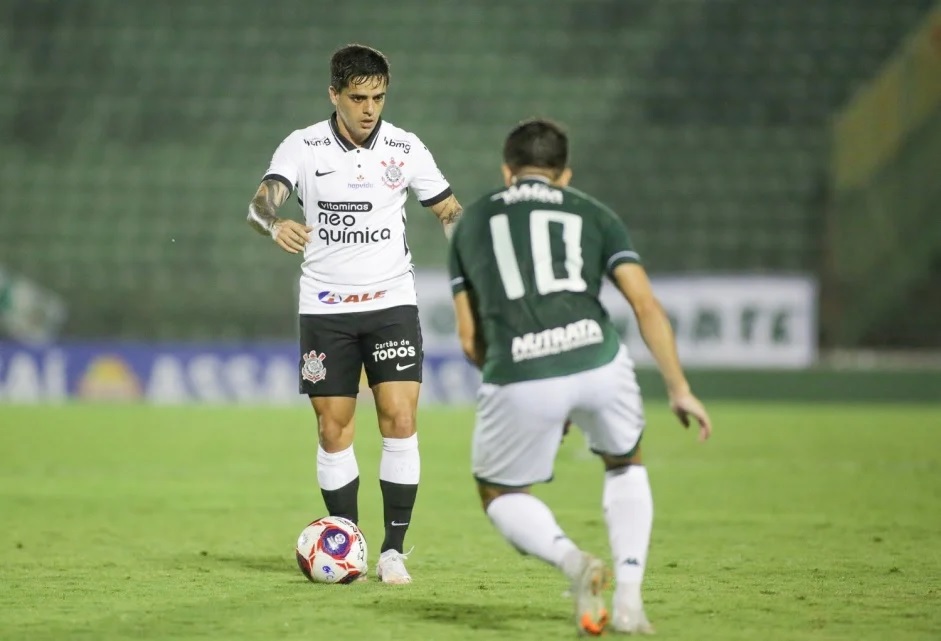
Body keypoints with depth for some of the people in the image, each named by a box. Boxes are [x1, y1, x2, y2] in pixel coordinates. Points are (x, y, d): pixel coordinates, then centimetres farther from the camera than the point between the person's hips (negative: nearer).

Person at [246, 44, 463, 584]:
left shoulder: (405, 148, 0)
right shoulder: (304, 147, -4)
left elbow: (450, 212, 9)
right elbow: (262, 201, -18)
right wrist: (275, 223, -42)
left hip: (392, 301, 0)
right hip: (325, 309, 0)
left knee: (400, 419, -11)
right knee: (334, 428, 2)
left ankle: (394, 550, -4)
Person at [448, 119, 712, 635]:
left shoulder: (471, 223, 23)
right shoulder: (593, 215, 20)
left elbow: (470, 340, 22)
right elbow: (647, 307, 10)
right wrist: (679, 389, 14)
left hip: (519, 378, -1)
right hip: (597, 361, 1)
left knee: (500, 495, 22)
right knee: (625, 465, 30)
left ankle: (572, 561, -7)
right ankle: (628, 601, 15)